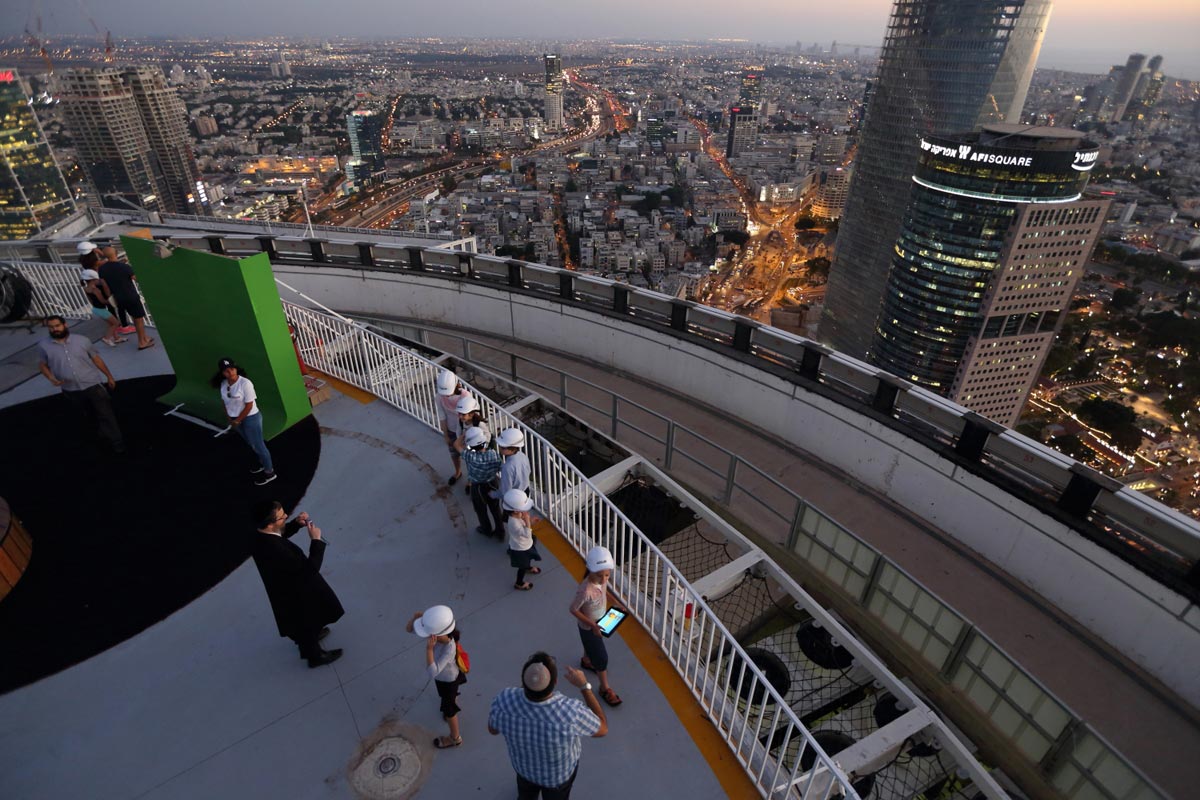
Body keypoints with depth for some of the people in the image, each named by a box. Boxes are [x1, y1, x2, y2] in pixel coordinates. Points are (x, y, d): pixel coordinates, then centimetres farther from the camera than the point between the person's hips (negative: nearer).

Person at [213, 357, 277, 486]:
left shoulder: (245, 383, -25)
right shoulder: (224, 384, -5)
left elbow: (249, 406, -21)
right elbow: (225, 401, 9)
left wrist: (237, 420, -14)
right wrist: (230, 418, -1)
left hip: (250, 418, -7)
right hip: (236, 419, 7)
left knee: (258, 445, 5)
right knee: (251, 444, 24)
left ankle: (269, 472, 19)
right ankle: (262, 463, 46)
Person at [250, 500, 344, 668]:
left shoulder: (261, 536, -18)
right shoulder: (276, 550, -44)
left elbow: (281, 532, 7)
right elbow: (310, 568, -36)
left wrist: (296, 523, -10)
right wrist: (316, 540, -30)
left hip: (286, 589, 8)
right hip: (296, 595, -8)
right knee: (307, 623, 21)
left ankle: (306, 640, 63)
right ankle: (315, 655, 47)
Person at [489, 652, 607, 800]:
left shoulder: (504, 702, -39)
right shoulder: (572, 713, -45)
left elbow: (493, 729, -13)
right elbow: (602, 729, -22)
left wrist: (524, 687, -11)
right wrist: (584, 686, -19)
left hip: (523, 766, 2)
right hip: (559, 773, -1)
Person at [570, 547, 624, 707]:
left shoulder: (602, 578, -22)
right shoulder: (585, 591, -43)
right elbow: (573, 610, -27)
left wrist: (615, 604, -5)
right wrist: (592, 625, -26)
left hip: (600, 620, 7)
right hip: (589, 627, -7)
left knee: (591, 645, 35)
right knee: (601, 657, 12)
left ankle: (586, 661, 66)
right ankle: (605, 688, 37)